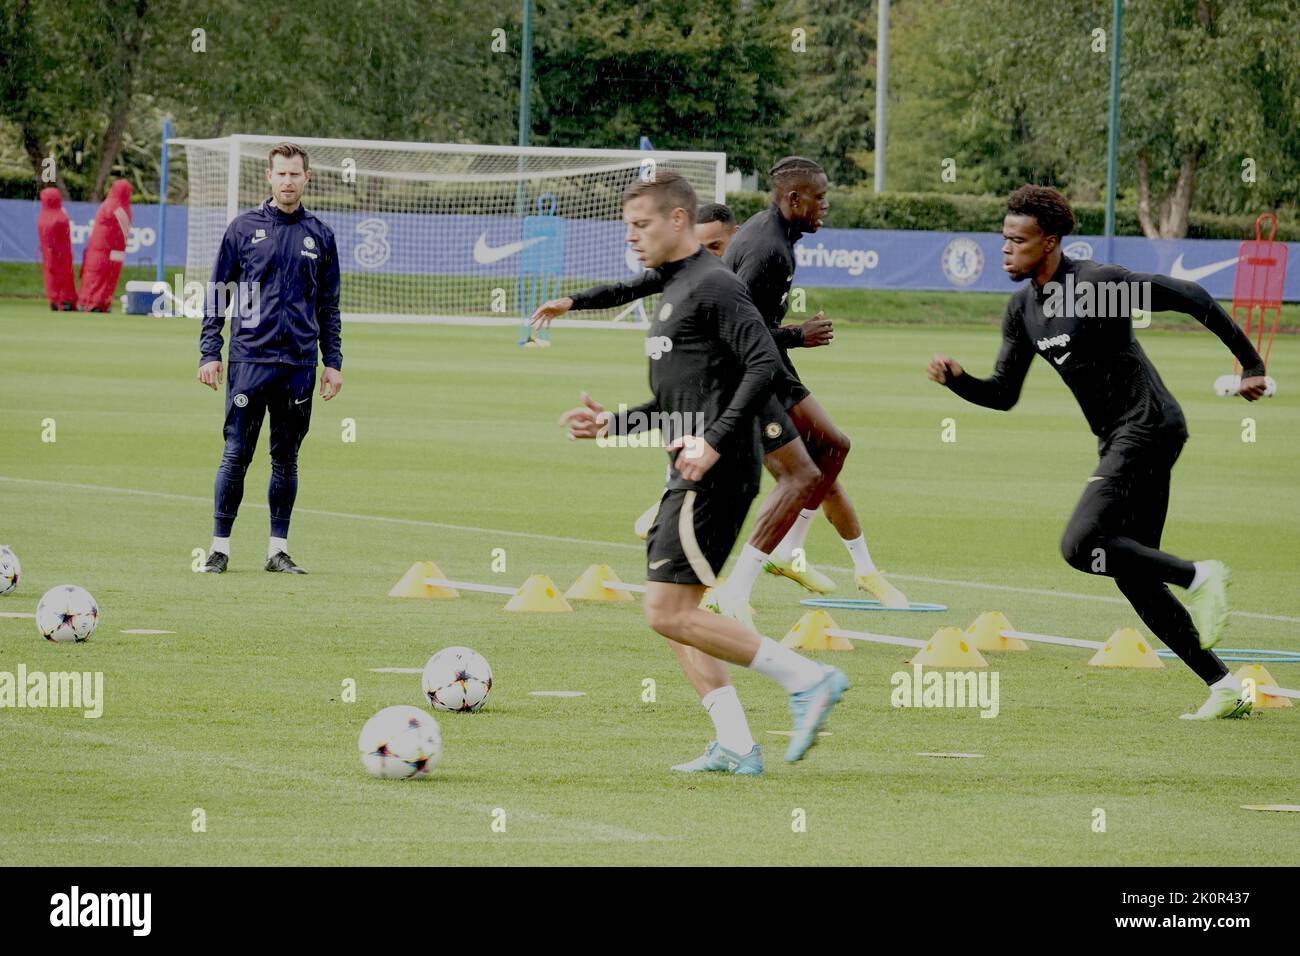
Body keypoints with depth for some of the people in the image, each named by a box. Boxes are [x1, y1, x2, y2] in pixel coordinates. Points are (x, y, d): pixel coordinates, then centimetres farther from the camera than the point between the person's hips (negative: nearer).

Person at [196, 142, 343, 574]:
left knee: (286, 458, 6)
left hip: (299, 364, 2)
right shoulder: (244, 228, 3)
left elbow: (329, 307, 15)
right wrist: (209, 353, -2)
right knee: (236, 454, -3)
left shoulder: (319, 236, 10)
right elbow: (217, 294, 5)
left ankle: (279, 550, 12)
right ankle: (220, 547, 3)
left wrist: (333, 362, 9)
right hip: (249, 359, -2)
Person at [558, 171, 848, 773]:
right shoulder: (672, 292, 21)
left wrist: (715, 442, -24)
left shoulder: (713, 285, -10)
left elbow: (764, 365, -21)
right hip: (690, 477, 10)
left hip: (715, 476, -10)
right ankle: (734, 745, 8)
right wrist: (611, 424, 16)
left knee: (668, 613, -13)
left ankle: (806, 679, -11)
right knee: (674, 615, 9)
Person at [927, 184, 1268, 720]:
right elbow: (1003, 394, 14)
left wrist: (1250, 364, -9)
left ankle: (1198, 576, -11)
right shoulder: (1022, 309, 9)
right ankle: (1225, 687, 10)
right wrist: (956, 379, -6)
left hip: (1147, 425, -9)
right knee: (1133, 577, 7)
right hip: (1118, 437, 9)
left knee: (1080, 545, -22)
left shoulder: (1097, 284, -16)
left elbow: (1191, 299, -12)